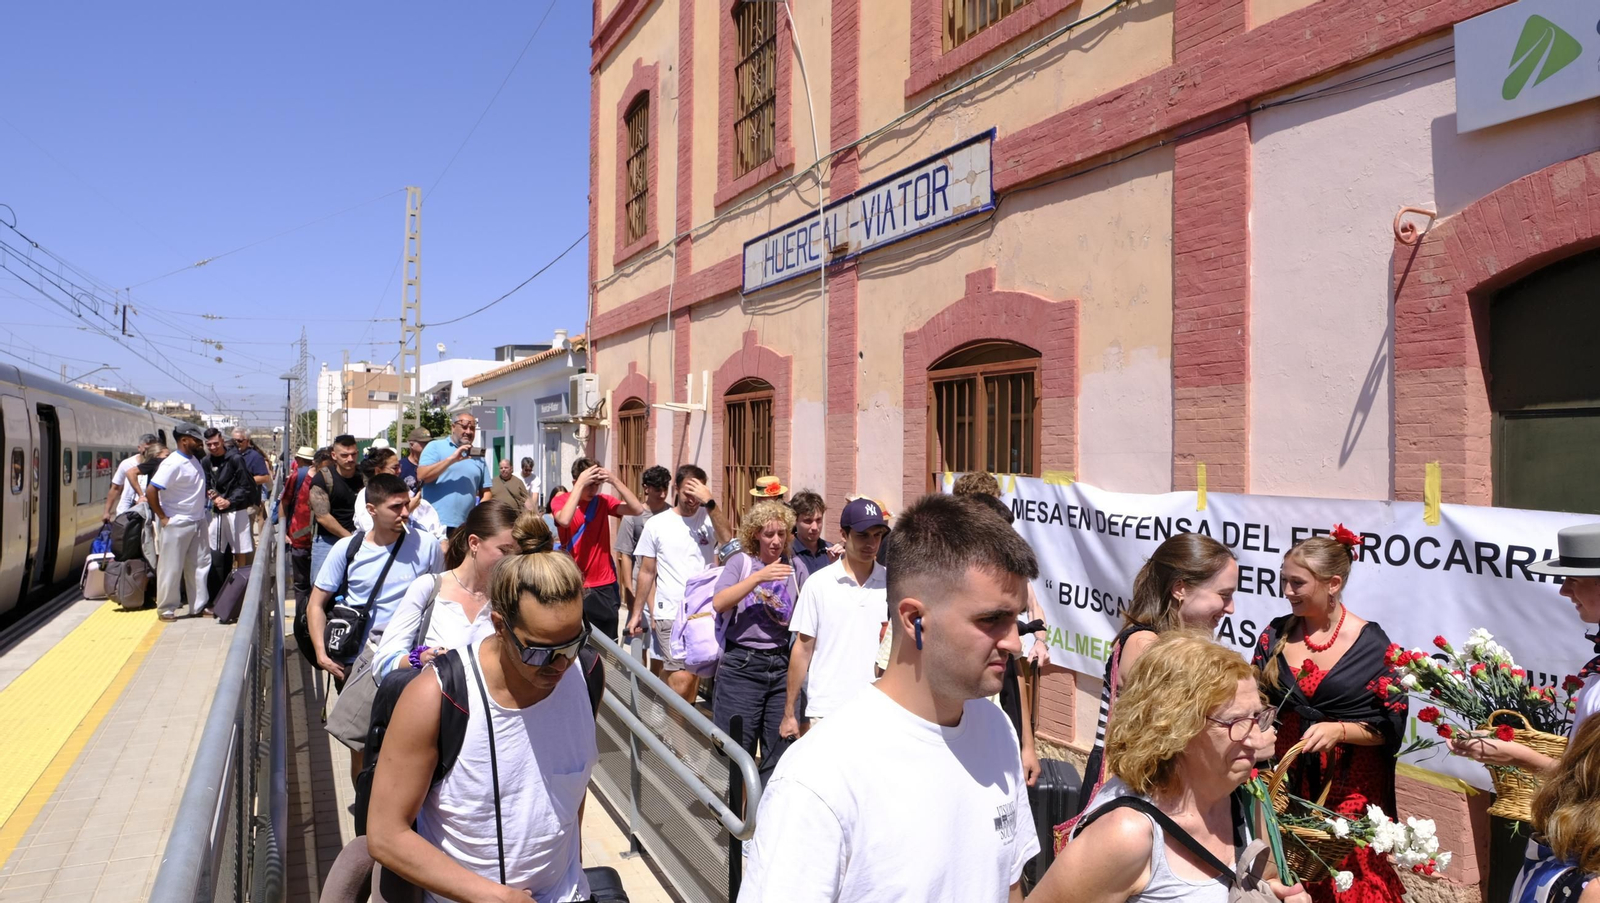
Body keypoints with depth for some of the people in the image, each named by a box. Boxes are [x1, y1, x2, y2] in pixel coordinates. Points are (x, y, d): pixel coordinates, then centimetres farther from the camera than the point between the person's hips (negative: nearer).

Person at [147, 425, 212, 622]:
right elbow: (151, 491, -22)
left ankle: (199, 605, 19)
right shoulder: (173, 463, -18)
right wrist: (162, 517, -17)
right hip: (177, 523, -8)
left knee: (200, 563, 11)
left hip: (197, 521, 8)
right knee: (171, 567, 1)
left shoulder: (194, 459, 7)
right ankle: (166, 608, 12)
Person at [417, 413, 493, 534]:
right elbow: (421, 476, -9)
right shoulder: (435, 447, 4)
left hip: (466, 527, 4)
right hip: (435, 523, -4)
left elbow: (485, 491, 15)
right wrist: (451, 459, -14)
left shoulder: (478, 456, 15)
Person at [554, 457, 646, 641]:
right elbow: (564, 520, -28)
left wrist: (613, 481, -18)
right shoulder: (560, 501, -5)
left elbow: (637, 509, -10)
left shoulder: (603, 501, 3)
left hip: (604, 586, 3)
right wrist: (580, 484, -25)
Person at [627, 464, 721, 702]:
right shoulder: (656, 524, 3)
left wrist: (710, 502, -21)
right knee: (682, 677, -12)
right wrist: (636, 613, 9)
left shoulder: (709, 519, 3)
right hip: (671, 613, -2)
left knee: (695, 675, 8)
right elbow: (647, 572, 8)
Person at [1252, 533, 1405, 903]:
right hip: (1287, 781, 3)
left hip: (1350, 788, -3)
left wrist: (1339, 730, -22)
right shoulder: (1277, 634, 1)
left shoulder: (1372, 644, -10)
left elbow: (1392, 726, -8)